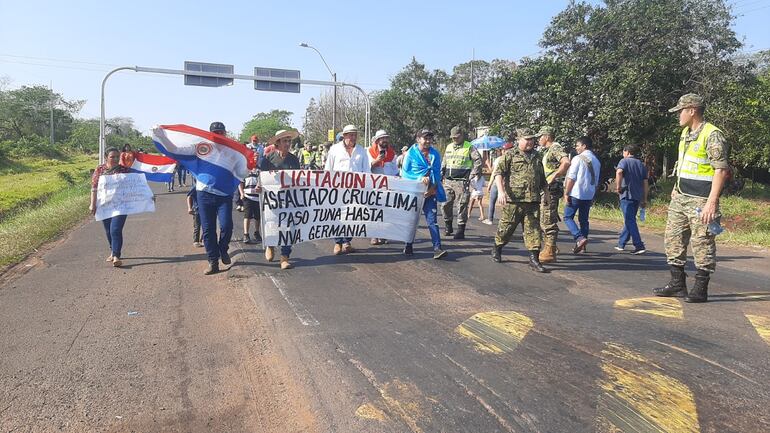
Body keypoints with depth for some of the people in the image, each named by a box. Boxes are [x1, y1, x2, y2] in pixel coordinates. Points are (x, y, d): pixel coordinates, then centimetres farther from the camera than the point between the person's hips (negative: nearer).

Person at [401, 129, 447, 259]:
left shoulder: (435, 154, 9)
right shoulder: (411, 153, -1)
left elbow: (437, 173, 10)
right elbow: (404, 173, -3)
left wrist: (433, 187, -6)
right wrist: (419, 178, -15)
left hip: (430, 191, 2)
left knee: (432, 219, -6)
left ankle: (437, 248, -12)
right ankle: (408, 246, 24)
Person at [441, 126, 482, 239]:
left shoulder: (469, 147, -3)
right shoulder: (449, 147, 16)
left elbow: (478, 161, -7)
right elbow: (444, 162, 26)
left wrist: (472, 175, -11)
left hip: (462, 182, -6)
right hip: (449, 181, 6)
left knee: (462, 206, -4)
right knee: (445, 204, 6)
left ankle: (461, 230, 1)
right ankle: (448, 227, 23)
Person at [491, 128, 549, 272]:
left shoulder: (536, 156, 18)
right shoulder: (510, 155, -1)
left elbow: (542, 177, 28)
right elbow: (498, 173, -9)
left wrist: (546, 192, 25)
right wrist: (501, 191, -20)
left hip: (533, 200, 5)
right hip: (514, 199, -4)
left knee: (533, 228, 0)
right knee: (507, 226, 6)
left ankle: (534, 258, 3)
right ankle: (497, 250, 27)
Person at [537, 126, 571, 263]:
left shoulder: (556, 148, -12)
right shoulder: (547, 150, 20)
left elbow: (566, 162, -30)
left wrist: (553, 176, -29)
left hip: (552, 189, -11)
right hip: (545, 190, 11)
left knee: (548, 221, -9)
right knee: (543, 220, 16)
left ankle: (550, 252, -5)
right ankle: (549, 248, 25)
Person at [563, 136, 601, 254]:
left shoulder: (578, 158, -8)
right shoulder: (596, 161, 14)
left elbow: (571, 178, -13)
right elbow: (596, 182, 18)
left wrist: (566, 194, -10)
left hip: (576, 193, -7)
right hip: (589, 195, 7)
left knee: (568, 217, 0)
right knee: (584, 220, 13)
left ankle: (580, 238, -18)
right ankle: (582, 245, 14)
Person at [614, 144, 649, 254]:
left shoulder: (624, 161, -1)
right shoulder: (642, 165, 17)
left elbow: (619, 172, -24)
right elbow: (645, 183, 14)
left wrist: (618, 186, -16)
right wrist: (644, 200, 15)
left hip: (627, 195, -7)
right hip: (638, 196, 7)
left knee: (630, 221, -6)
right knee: (629, 220, 16)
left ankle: (639, 246, -12)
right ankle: (621, 243, 24)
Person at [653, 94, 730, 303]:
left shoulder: (712, 135, -13)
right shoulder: (685, 133, 14)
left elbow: (721, 170, -18)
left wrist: (712, 203, -23)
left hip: (700, 201, -9)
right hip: (680, 198, 9)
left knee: (702, 244, -1)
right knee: (673, 239, 11)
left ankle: (700, 289, 8)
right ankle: (677, 284, 21)